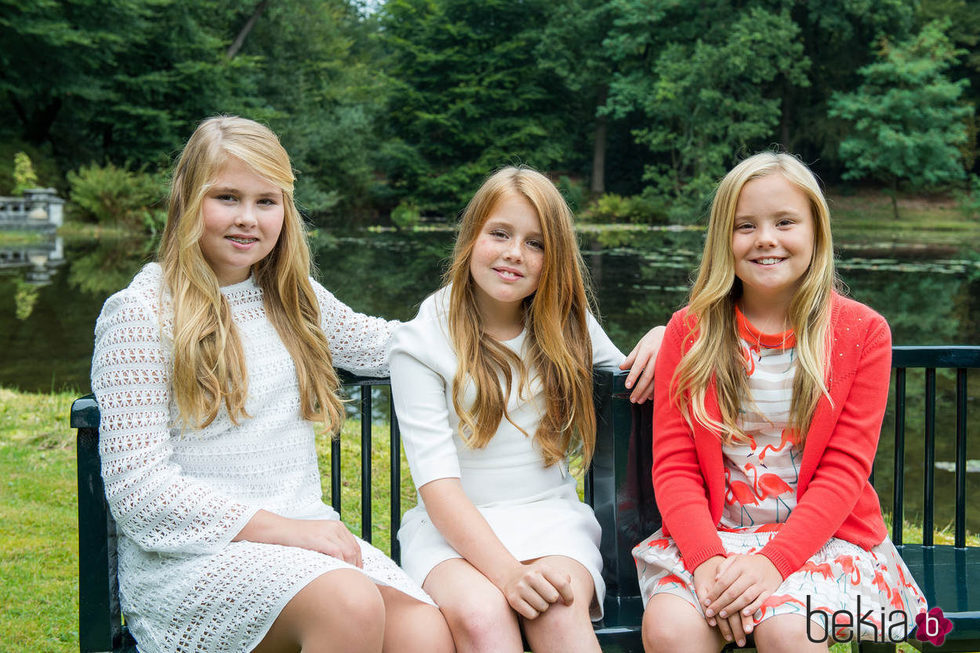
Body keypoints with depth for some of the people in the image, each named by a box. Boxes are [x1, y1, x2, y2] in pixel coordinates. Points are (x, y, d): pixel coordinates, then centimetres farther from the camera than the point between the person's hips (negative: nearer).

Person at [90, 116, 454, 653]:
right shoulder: (142, 314, -4)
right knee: (351, 603, -34)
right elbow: (137, 489, -10)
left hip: (306, 535, 5)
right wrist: (279, 528, -17)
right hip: (190, 553, -5)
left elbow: (384, 343, 34)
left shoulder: (293, 299, 16)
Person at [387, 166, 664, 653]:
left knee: (560, 612, -31)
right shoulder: (422, 343, -2)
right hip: (454, 527, -2)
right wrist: (506, 571, -26)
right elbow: (437, 481, -11)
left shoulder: (569, 328, 10)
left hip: (549, 516, 2)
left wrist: (658, 340, 1)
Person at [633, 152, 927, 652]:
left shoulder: (862, 332, 1)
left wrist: (776, 560, -19)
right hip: (711, 533, 1)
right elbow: (673, 465, 0)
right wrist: (706, 559, -18)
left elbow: (844, 469, -5)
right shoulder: (689, 331, 5)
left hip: (821, 535, -1)